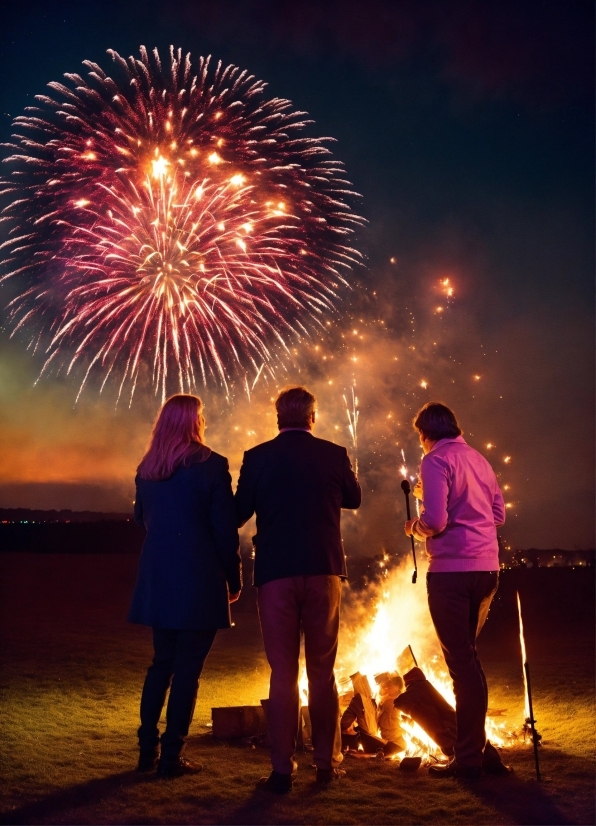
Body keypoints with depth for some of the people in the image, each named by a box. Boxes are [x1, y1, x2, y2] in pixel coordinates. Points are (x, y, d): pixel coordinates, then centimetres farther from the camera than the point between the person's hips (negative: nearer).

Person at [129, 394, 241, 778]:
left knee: (161, 662, 18)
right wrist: (234, 577, -2)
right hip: (199, 581, -6)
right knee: (188, 668, 3)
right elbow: (226, 529, -11)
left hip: (157, 580, 6)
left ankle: (148, 749, 20)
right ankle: (171, 756, 7)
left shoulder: (147, 468, 6)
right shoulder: (211, 465, -11)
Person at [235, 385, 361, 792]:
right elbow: (353, 499, 15)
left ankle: (283, 768, 7)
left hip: (276, 572, -1)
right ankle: (327, 761, 18)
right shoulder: (335, 454, -1)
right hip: (324, 570, 1)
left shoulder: (258, 457, -4)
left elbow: (240, 513, 2)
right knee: (323, 669, 13)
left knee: (283, 671, 6)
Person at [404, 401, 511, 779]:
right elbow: (499, 515, 18)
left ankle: (469, 756, 7)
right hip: (486, 568, 8)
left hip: (453, 569, -7)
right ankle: (478, 745, 24)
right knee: (468, 656, 18)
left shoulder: (437, 460, -9)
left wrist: (415, 527, 3)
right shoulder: (478, 459, 14)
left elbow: (434, 520, -17)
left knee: (461, 659, -1)